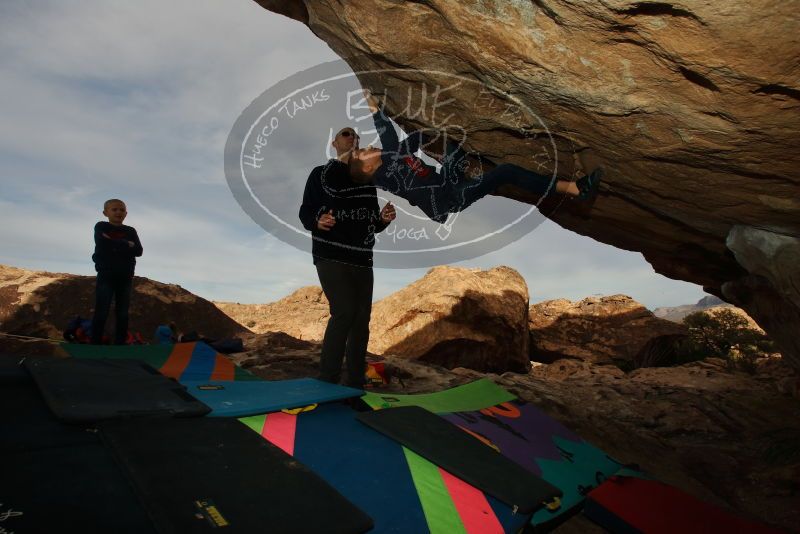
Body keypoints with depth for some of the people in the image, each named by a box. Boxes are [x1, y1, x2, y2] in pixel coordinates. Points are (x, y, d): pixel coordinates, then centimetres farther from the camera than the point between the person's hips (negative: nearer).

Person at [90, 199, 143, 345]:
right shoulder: (101, 227, 4)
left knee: (123, 314, 3)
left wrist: (114, 245, -12)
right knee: (101, 312, -5)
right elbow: (103, 245, -15)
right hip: (106, 275, -3)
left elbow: (138, 251, -4)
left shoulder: (130, 231, 10)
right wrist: (126, 245, -10)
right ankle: (96, 345, -2)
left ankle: (120, 345, 7)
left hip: (125, 277, 3)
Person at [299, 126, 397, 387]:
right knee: (344, 312, -20)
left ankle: (355, 384, 14)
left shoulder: (368, 180, 18)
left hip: (362, 260, 5)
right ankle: (327, 381, -8)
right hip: (331, 257, -5)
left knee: (361, 319, 3)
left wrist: (383, 219, -2)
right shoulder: (320, 174, 6)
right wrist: (317, 221, -20)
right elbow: (305, 212, 2)